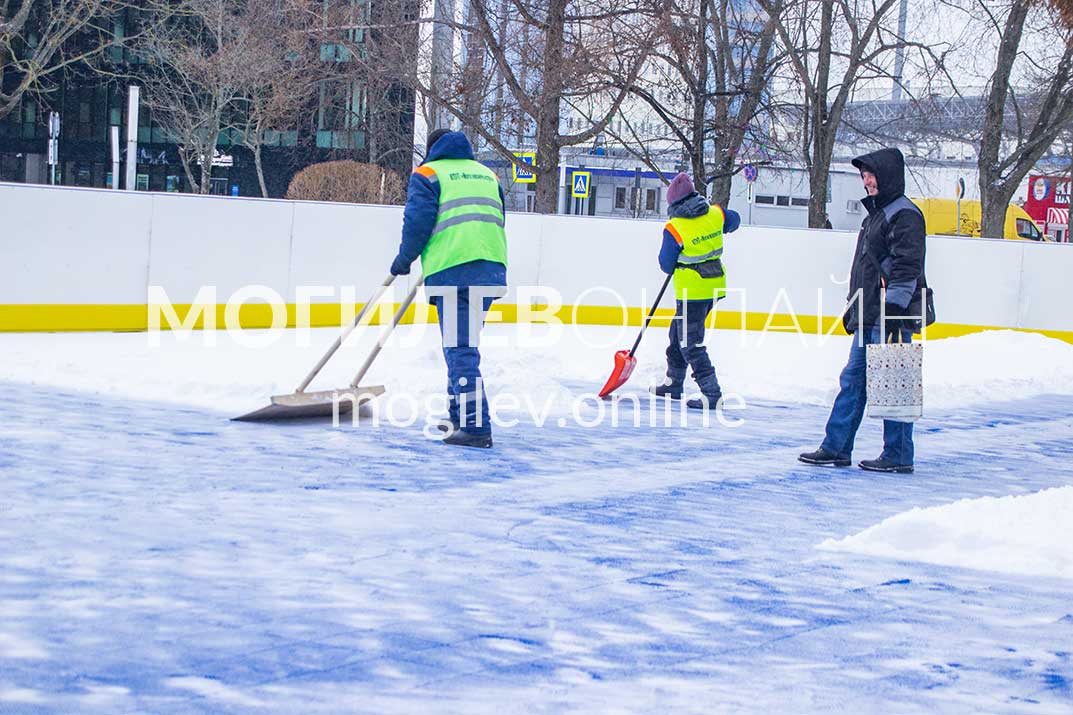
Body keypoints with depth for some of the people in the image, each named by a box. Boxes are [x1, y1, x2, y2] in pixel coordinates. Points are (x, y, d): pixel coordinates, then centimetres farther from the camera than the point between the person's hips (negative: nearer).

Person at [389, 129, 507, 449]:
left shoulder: (427, 173, 7)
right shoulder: (486, 173, 25)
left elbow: (418, 221, -3)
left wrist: (404, 259, 11)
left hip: (452, 272, -6)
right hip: (492, 269, 6)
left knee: (460, 349, -8)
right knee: (465, 344, 18)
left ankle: (476, 426, -14)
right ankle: (459, 417, 23)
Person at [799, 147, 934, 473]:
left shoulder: (904, 215, -11)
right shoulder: (876, 214, 21)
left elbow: (907, 267, -18)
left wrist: (893, 310, -23)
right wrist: (854, 310, 26)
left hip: (893, 316, -10)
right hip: (869, 317, 10)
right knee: (853, 380, 9)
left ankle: (898, 456, 2)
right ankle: (836, 448, 13)